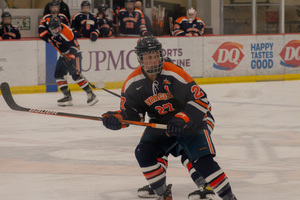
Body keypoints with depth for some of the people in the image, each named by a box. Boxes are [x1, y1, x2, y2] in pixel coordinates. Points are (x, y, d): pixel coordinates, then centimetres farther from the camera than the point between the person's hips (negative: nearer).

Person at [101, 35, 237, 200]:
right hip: (160, 123, 5)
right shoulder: (133, 83, -8)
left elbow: (200, 100, -25)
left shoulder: (174, 74, -24)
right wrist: (117, 119, -21)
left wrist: (182, 120, -35)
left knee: (202, 160, -21)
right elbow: (131, 111, 1)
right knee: (143, 153, -16)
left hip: (191, 120, -5)